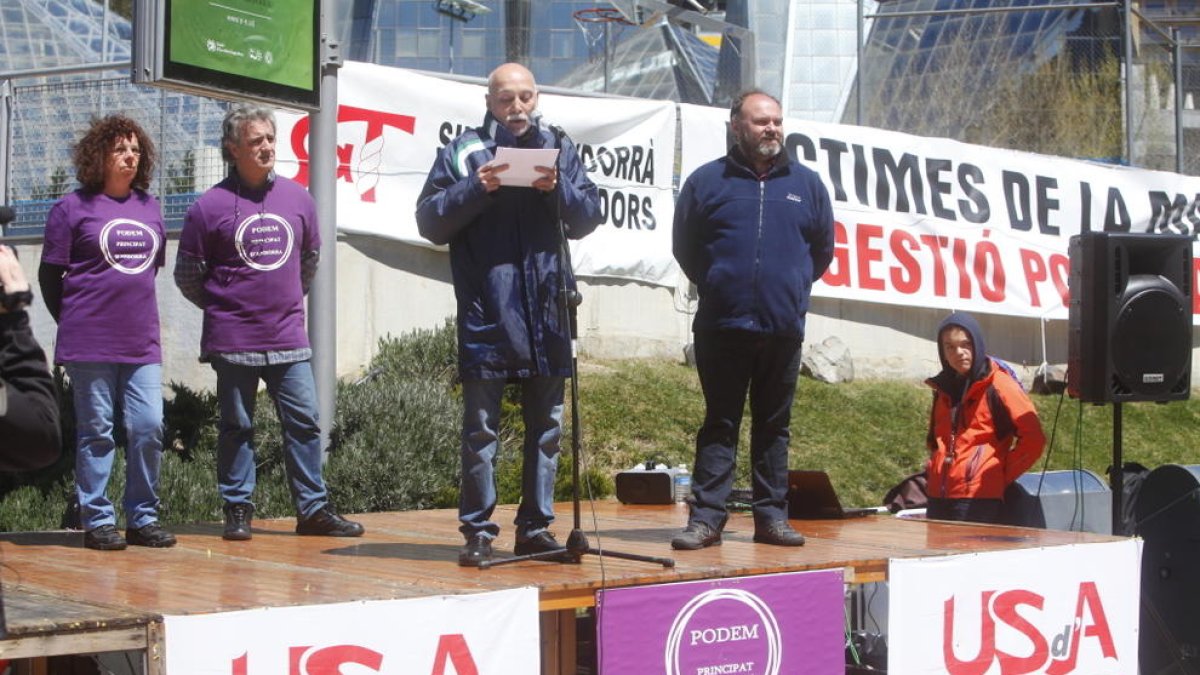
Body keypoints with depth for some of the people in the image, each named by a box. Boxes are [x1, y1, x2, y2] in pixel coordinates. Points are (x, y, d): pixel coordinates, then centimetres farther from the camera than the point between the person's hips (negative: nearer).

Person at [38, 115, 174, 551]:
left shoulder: (150, 208, 12)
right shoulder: (73, 208, -1)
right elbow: (49, 275, 2)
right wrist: (74, 323, 4)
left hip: (142, 344, 4)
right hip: (90, 346, -4)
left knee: (148, 428, -1)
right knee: (96, 432, 1)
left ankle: (142, 518, 10)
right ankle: (97, 521, 8)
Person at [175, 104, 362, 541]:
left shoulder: (297, 198, 6)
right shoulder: (210, 206, -5)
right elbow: (188, 274, 3)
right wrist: (223, 308, 10)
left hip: (289, 338, 3)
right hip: (233, 339, -3)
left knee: (304, 421, 2)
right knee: (237, 427, 5)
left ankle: (314, 509, 9)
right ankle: (237, 509, 13)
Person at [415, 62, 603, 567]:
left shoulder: (558, 149, 13)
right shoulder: (462, 152, 6)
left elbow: (588, 217, 9)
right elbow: (430, 221, 1)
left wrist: (559, 189, -10)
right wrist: (475, 189, -13)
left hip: (545, 312, 3)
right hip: (485, 313, -3)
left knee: (546, 425, 8)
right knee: (481, 428, -2)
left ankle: (536, 526, 17)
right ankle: (477, 530, 4)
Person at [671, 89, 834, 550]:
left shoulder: (806, 184, 10)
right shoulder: (707, 182, 3)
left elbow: (823, 249, 19)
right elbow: (685, 248, 10)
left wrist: (794, 287, 14)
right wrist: (716, 287, 8)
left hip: (784, 328, 2)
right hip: (722, 328, -2)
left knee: (774, 426, 8)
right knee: (719, 425, 0)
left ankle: (772, 516, 13)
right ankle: (706, 517, 0)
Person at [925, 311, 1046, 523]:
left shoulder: (998, 385, -3)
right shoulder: (944, 388, 18)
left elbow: (1033, 438, -8)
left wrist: (1003, 475, -4)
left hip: (980, 499, -7)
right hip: (938, 498, 7)